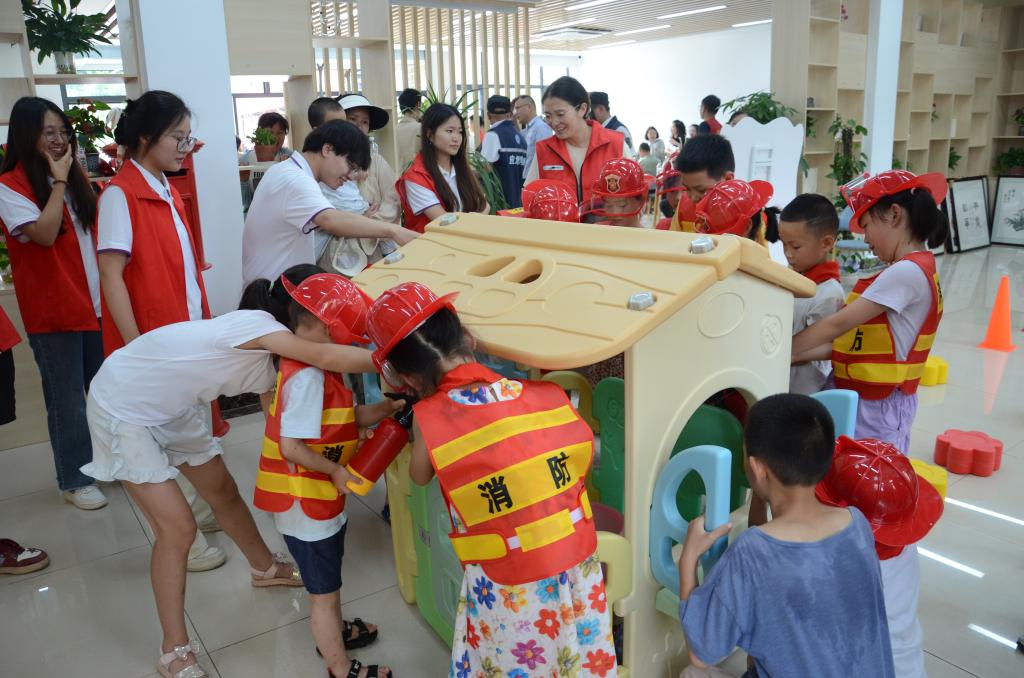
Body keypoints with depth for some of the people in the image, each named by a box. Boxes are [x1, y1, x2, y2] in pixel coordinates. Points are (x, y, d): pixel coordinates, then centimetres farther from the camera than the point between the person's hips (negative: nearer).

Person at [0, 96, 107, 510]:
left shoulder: (73, 175, 10)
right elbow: (45, 234, -22)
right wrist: (59, 182, -16)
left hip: (94, 300, 6)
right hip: (51, 309, -6)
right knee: (67, 400, 4)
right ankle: (74, 480, 18)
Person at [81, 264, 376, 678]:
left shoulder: (268, 359, -2)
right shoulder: (257, 324, -29)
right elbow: (330, 358, -43)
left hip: (172, 407, 9)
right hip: (122, 408, -9)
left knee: (223, 491, 19)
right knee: (178, 528, -8)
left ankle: (265, 568, 43)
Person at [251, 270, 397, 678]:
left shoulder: (312, 369, 3)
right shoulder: (307, 377, -28)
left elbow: (344, 419, 5)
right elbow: (291, 446, -30)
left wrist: (386, 408, -7)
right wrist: (337, 471, -20)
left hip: (321, 501, 10)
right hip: (306, 507, -9)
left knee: (326, 582, 30)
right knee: (324, 593, 10)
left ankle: (333, 634, 53)